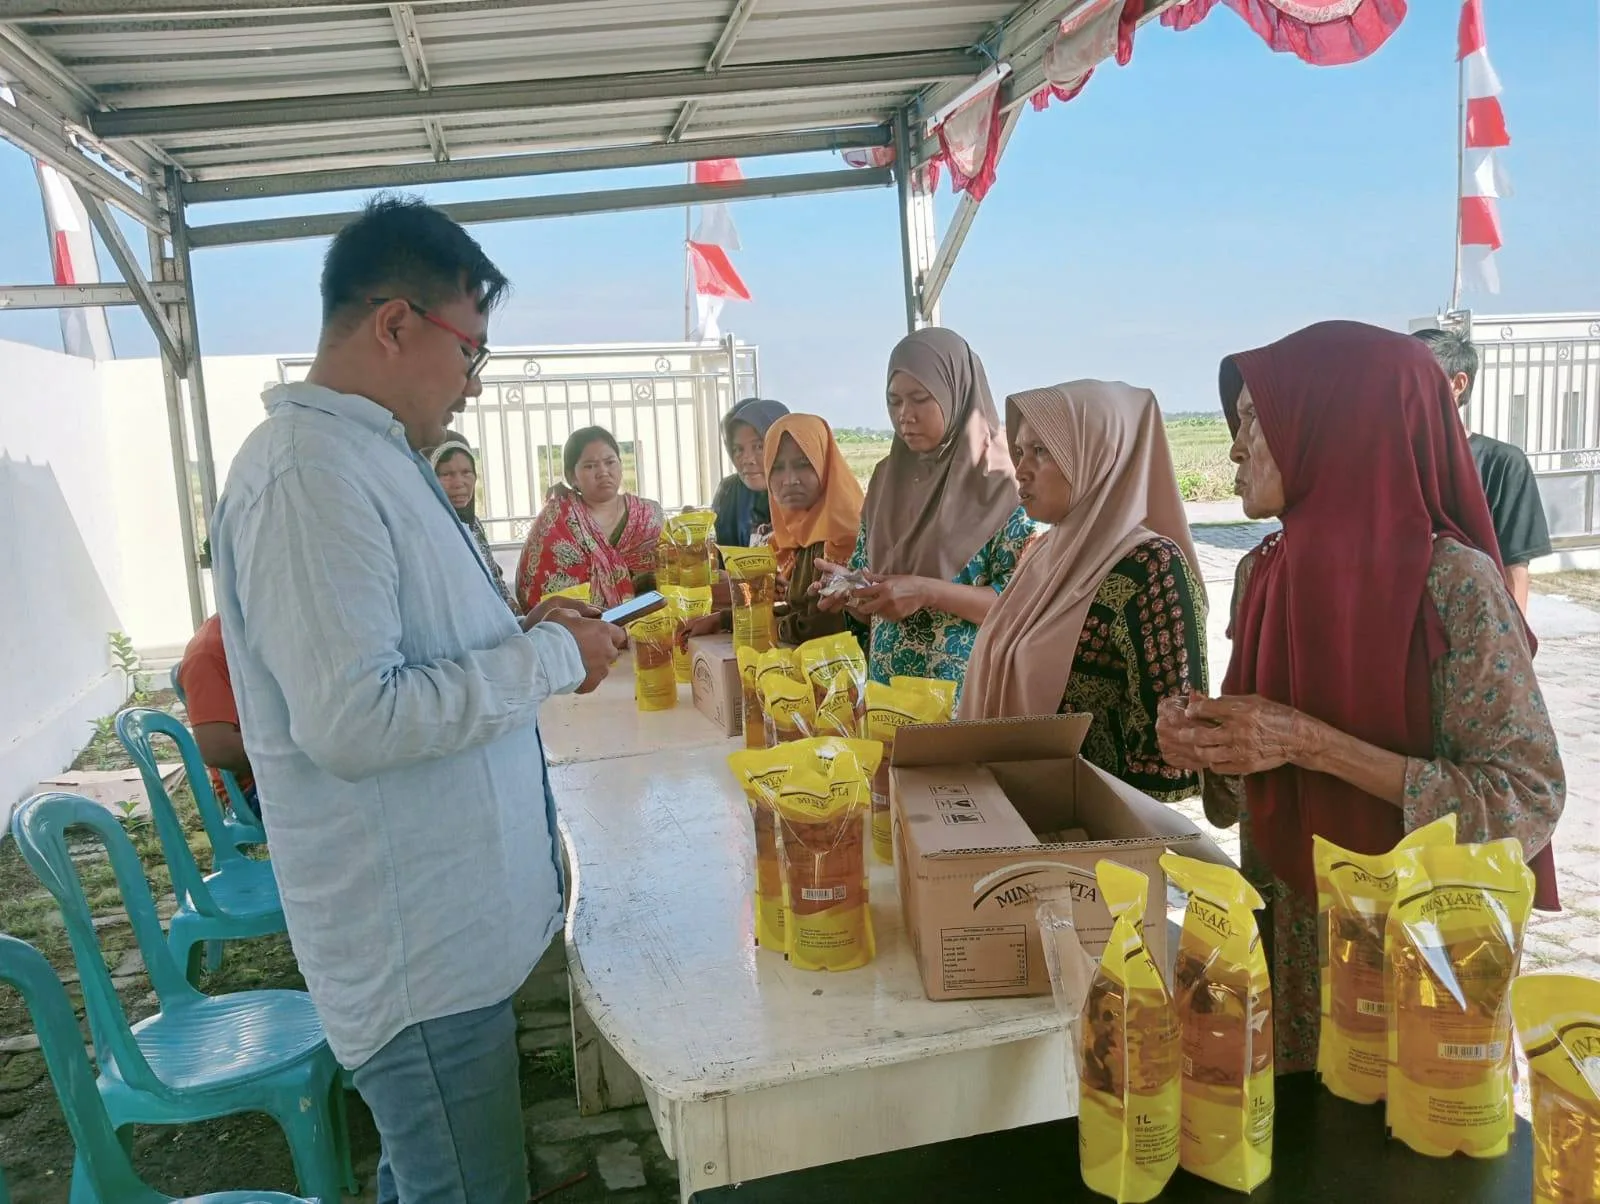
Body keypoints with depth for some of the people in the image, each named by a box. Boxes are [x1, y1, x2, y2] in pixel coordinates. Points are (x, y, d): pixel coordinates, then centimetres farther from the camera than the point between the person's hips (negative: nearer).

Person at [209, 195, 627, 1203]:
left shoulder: (372, 458, 12)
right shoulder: (311, 473, -21)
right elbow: (351, 722, -28)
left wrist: (527, 635, 5)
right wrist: (548, 658, -18)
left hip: (454, 920, 10)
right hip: (420, 948, -10)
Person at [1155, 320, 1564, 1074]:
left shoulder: (1452, 581, -18)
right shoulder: (1263, 572, 0)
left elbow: (1529, 800, -19)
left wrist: (1314, 745, -25)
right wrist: (1207, 745, -11)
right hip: (1281, 936, 5)